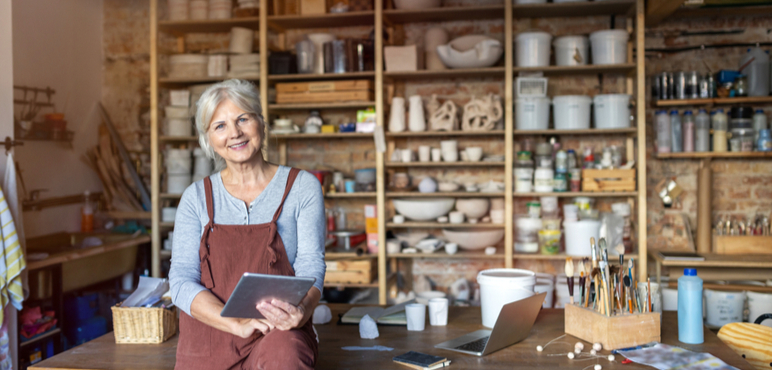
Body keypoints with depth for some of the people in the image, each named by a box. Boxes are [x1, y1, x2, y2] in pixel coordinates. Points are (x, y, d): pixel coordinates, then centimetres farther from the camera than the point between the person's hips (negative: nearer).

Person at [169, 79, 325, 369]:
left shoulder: (302, 187, 5)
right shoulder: (196, 198, 8)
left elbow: (310, 265, -1)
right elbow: (181, 280, 1)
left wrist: (301, 310, -25)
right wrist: (238, 324, -16)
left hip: (277, 337, -1)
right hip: (207, 340, 1)